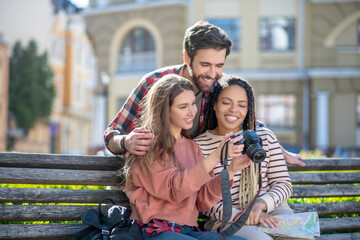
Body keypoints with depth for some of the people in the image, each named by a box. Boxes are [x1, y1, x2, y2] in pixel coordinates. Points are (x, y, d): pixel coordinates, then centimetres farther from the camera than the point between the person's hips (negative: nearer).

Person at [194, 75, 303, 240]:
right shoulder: (198, 146, 1)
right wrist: (238, 215, -19)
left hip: (272, 209, 3)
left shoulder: (265, 137, 9)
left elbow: (283, 184, 7)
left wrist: (261, 204, -15)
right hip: (227, 220, -3)